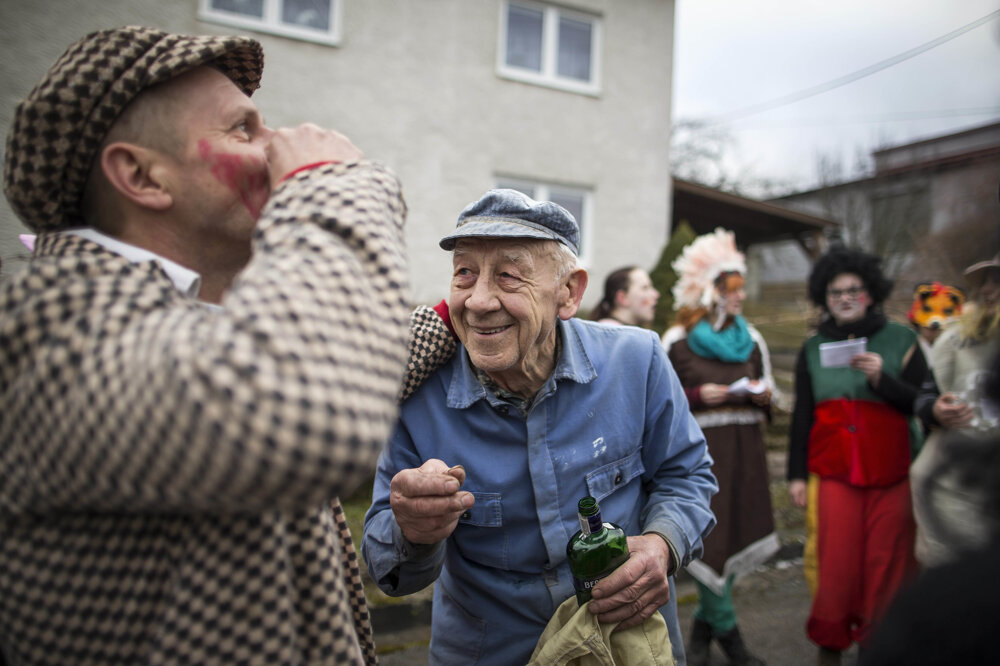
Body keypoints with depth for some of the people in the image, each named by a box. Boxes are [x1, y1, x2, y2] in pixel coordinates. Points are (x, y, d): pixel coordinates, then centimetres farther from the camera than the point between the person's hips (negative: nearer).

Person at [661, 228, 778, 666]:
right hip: (700, 450, -4)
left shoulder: (751, 339, 11)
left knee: (738, 534, 6)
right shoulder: (676, 342, -4)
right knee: (708, 537, -4)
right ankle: (726, 630, 16)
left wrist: (763, 396, -3)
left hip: (744, 451, 5)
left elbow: (766, 391, 19)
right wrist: (698, 397, -16)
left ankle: (704, 626, 24)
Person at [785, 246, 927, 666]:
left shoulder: (900, 339, 5)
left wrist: (883, 379, -15)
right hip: (834, 474, 1)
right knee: (836, 564, -3)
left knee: (886, 564, 1)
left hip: (893, 474, 0)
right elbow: (802, 416, 12)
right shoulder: (813, 349, 10)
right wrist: (796, 474, 9)